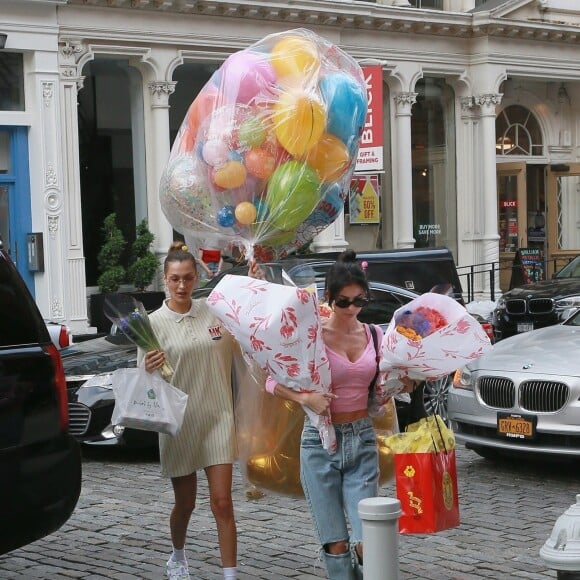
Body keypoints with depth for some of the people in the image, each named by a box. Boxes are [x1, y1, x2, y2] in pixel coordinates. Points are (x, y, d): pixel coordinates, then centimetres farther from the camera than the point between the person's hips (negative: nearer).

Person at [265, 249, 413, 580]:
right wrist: (304, 398, -22)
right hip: (321, 442, -2)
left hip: (363, 441, 2)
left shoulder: (375, 335, 6)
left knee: (366, 544, -7)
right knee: (336, 545, 1)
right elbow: (273, 382, -4)